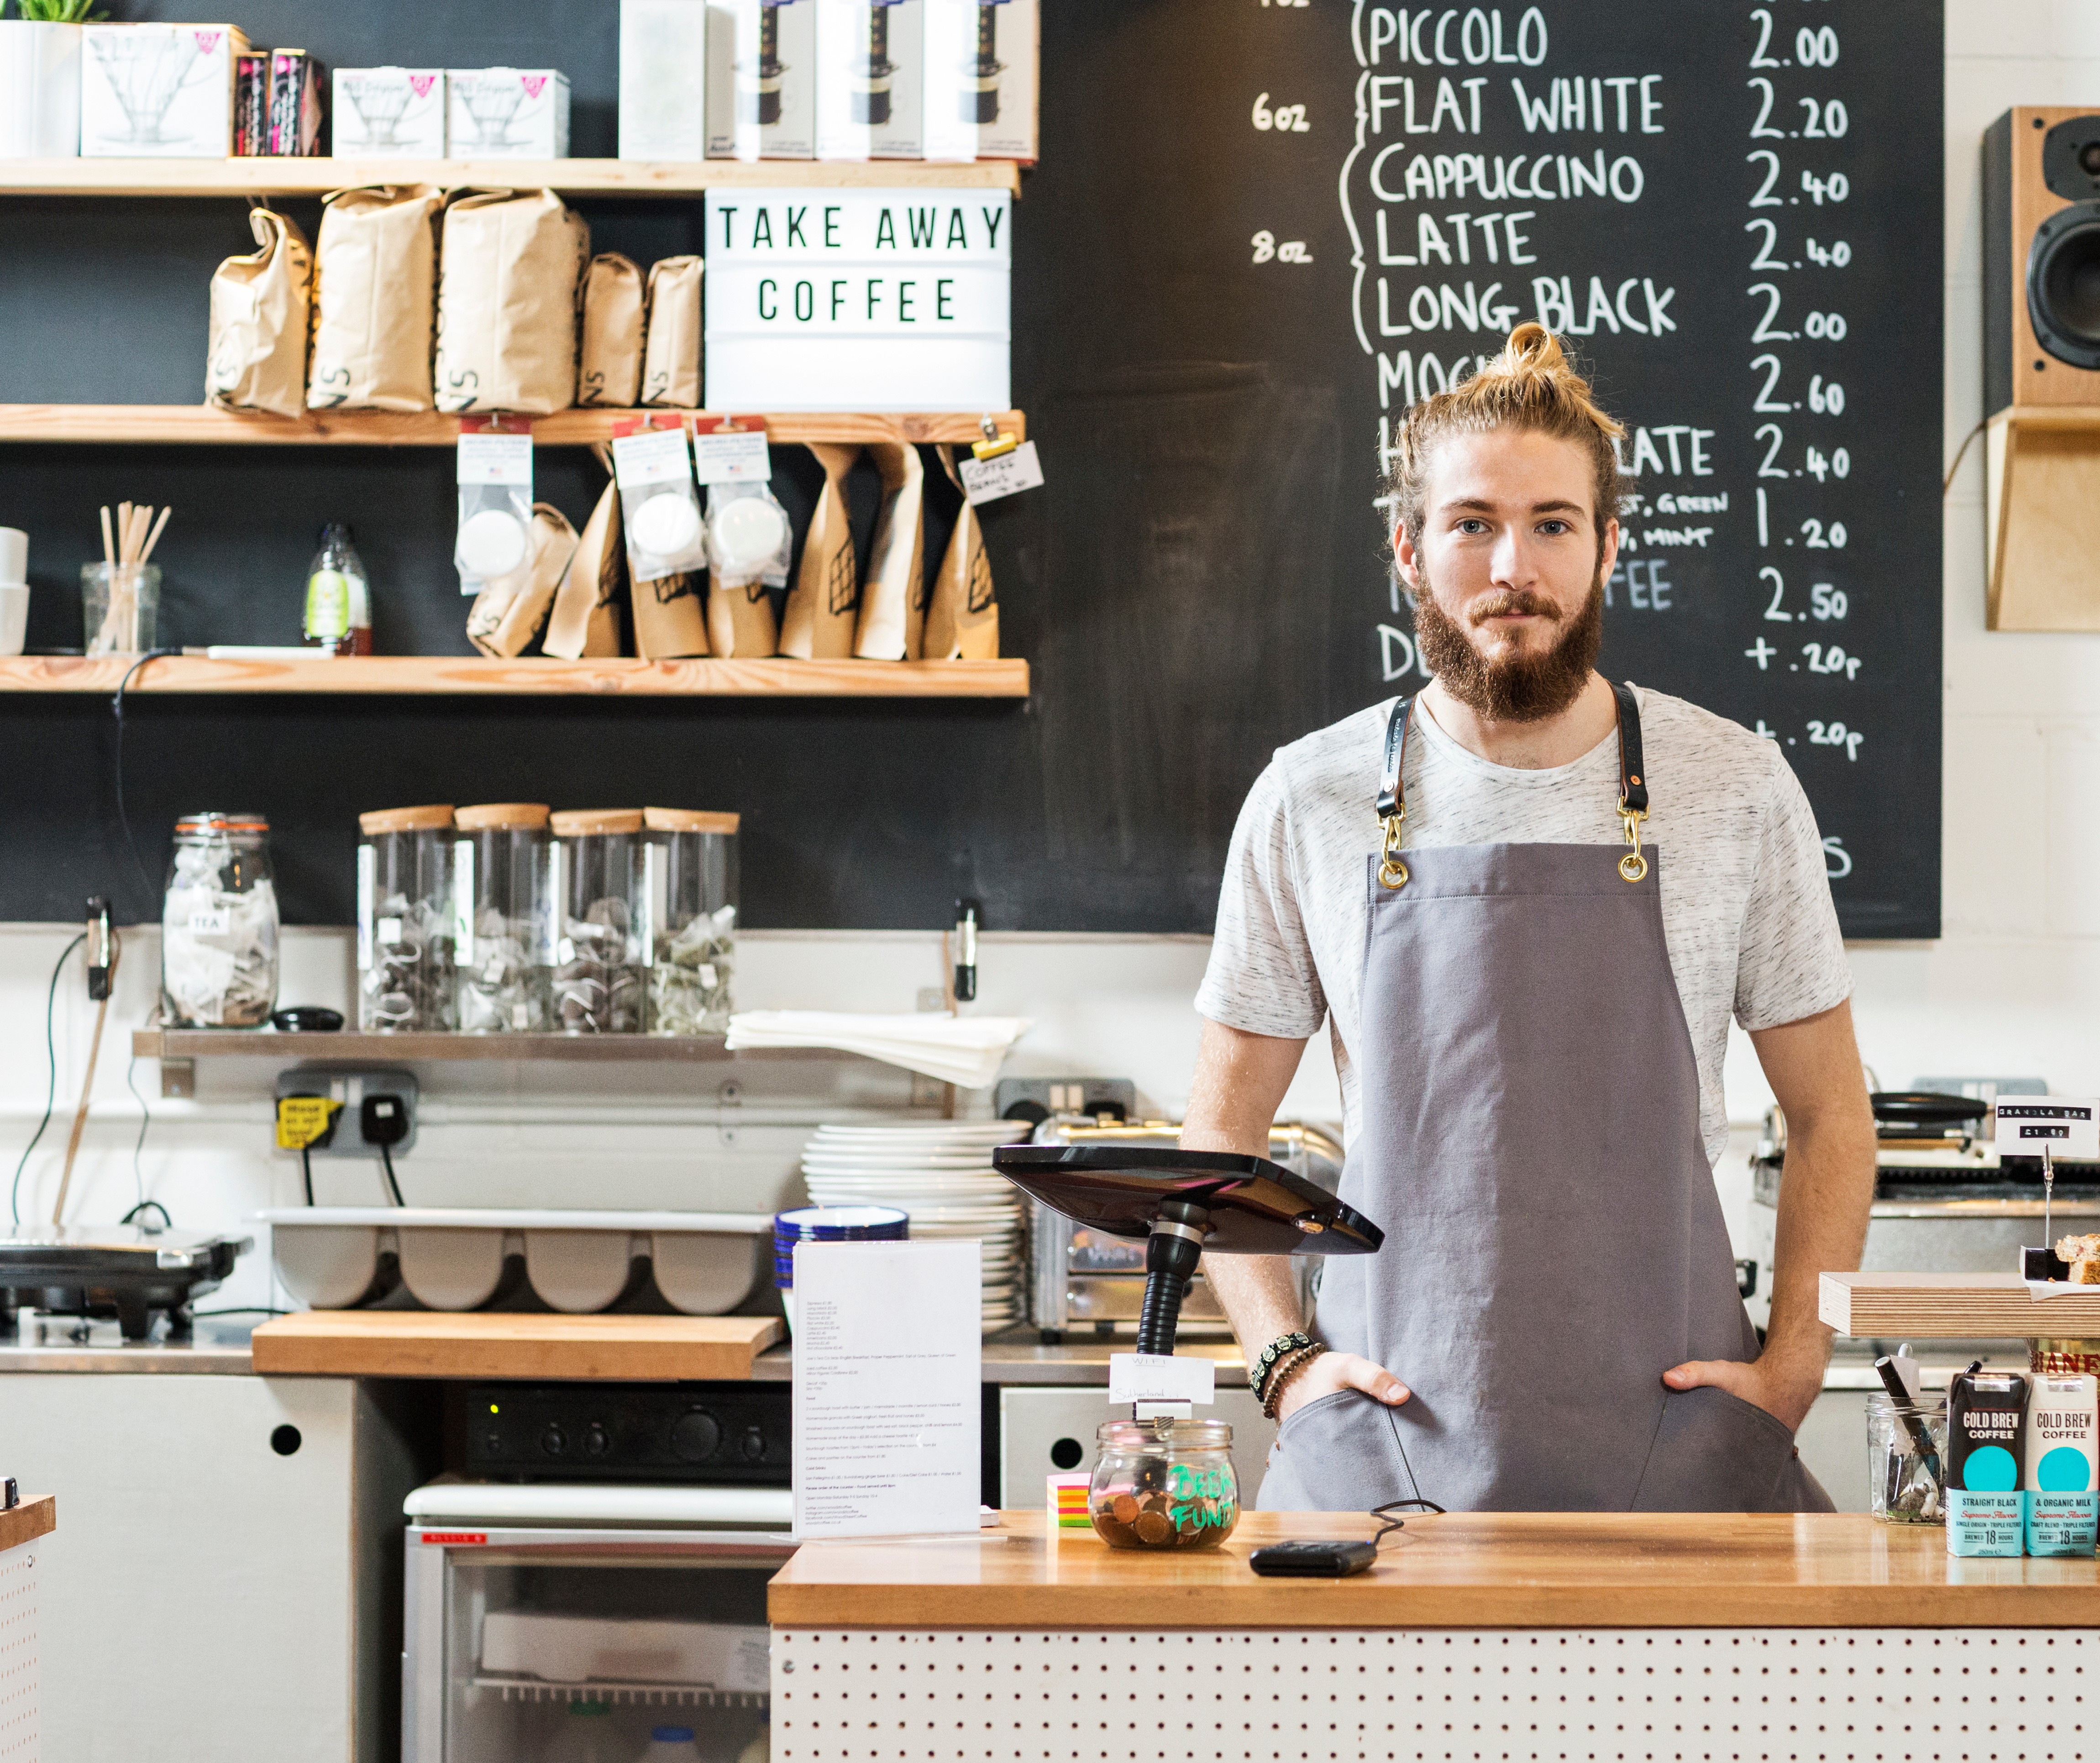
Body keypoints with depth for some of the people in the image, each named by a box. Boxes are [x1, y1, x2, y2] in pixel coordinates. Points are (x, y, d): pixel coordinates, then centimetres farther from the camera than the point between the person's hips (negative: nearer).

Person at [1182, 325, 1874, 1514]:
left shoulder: (1736, 788, 4)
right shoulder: (1309, 803, 5)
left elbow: (1832, 1118, 11)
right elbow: (1220, 1134, 12)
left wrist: (1790, 1372, -1)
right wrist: (1288, 1359, -2)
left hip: (1668, 1436, 0)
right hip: (1392, 1436, 0)